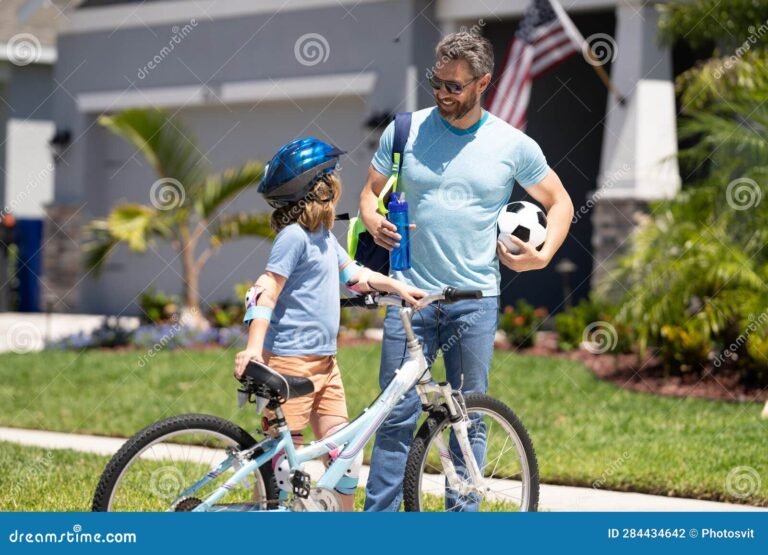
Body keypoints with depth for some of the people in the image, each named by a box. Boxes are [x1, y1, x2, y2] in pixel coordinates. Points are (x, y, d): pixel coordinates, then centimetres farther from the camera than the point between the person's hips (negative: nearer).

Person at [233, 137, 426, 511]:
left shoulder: (324, 236, 14)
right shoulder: (293, 236, -14)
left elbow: (352, 274, 28)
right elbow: (266, 293, -19)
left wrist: (397, 287, 19)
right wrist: (253, 347, -27)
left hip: (324, 361, 9)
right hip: (290, 358, -9)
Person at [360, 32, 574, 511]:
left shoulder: (513, 145, 1)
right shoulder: (405, 131, 2)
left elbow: (560, 203, 13)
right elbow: (371, 192, 12)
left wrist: (542, 255, -2)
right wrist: (375, 224, -9)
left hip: (475, 299, 0)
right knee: (397, 416, -2)